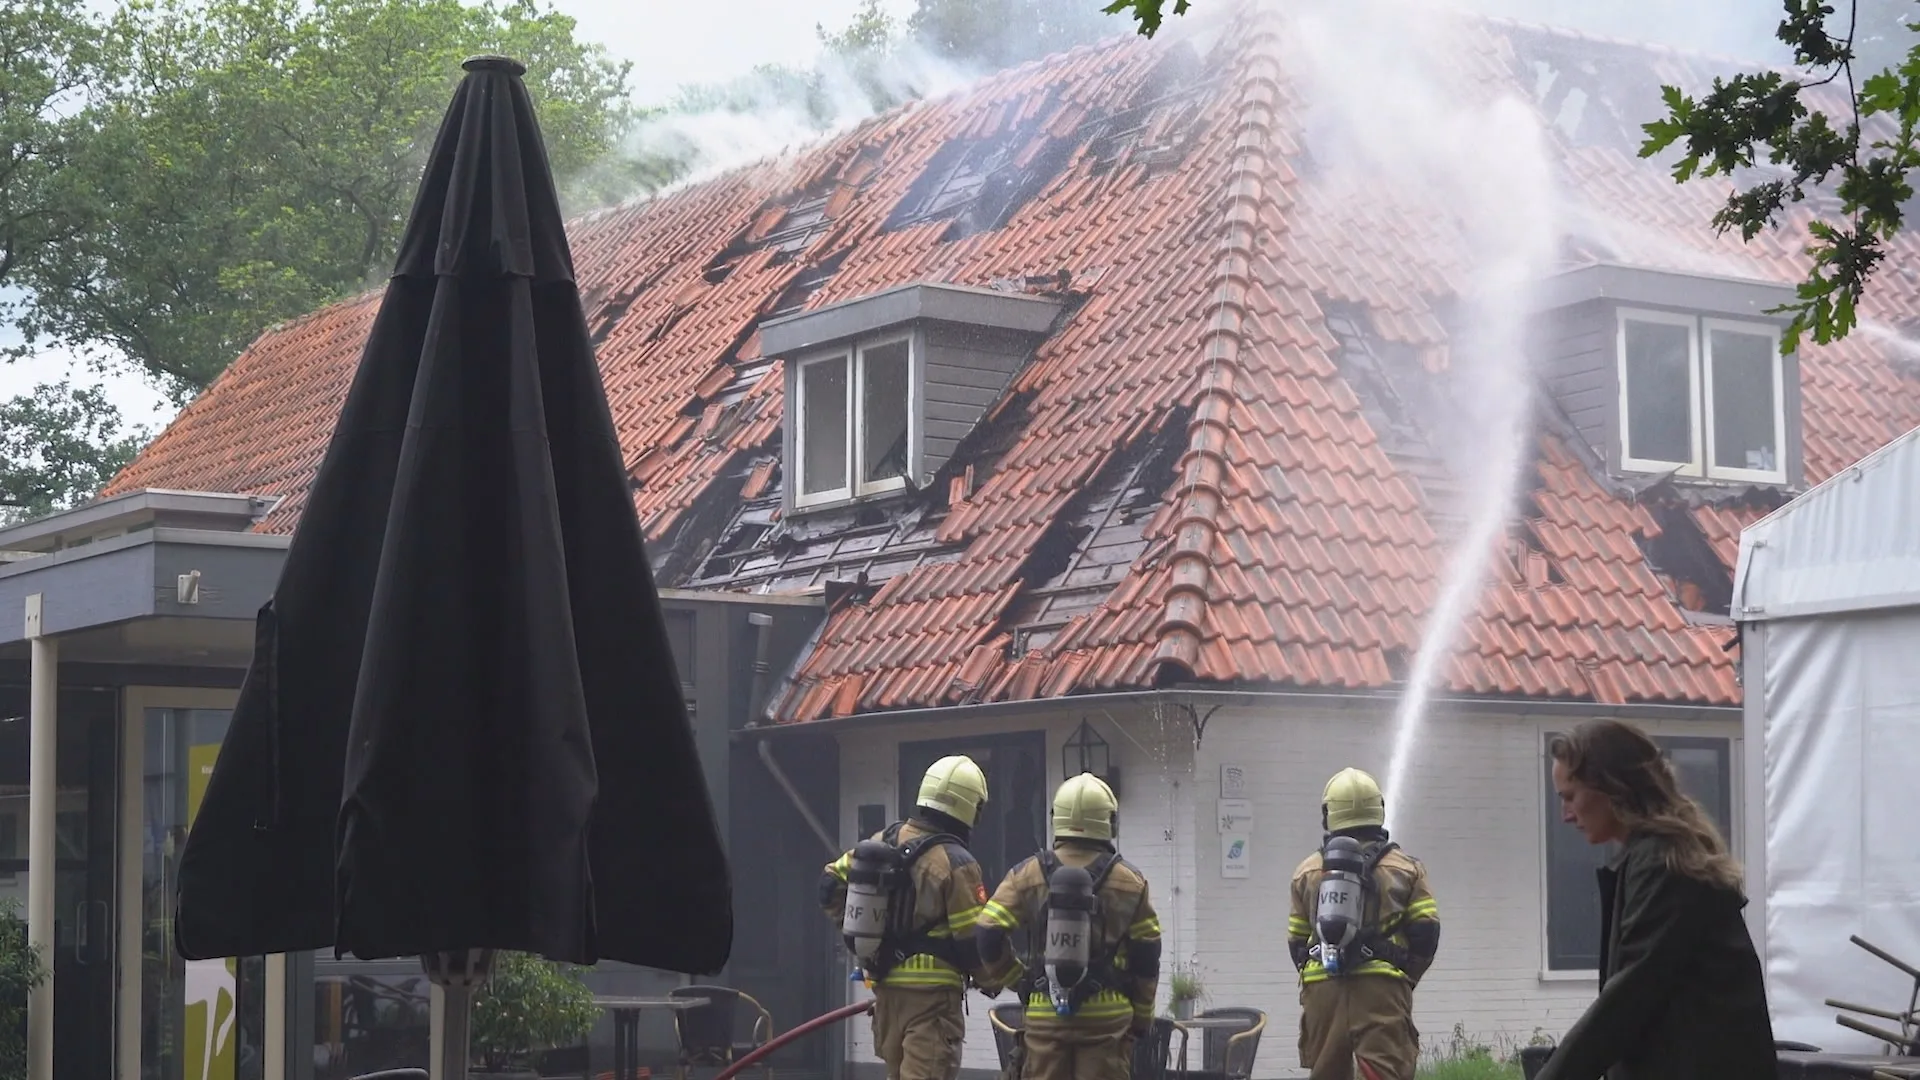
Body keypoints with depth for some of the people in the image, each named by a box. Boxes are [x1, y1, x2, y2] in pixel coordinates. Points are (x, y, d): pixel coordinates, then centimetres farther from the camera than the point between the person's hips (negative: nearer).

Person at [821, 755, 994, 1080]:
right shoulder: (955, 863, -15)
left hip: (886, 984, 8)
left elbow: (831, 885, 11)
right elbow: (974, 941, -14)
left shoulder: (883, 843, 6)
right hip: (932, 992, -7)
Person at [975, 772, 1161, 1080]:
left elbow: (989, 935, -5)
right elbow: (1146, 956, 5)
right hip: (1107, 1015, -1)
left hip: (1044, 1014, 1)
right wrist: (1142, 1015, 15)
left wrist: (1009, 977, 12)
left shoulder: (1027, 875, 1)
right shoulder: (1129, 881, 2)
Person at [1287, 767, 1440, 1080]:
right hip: (1382, 989, -2)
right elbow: (1425, 934, 2)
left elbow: (1297, 943, 13)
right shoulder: (1405, 868, 9)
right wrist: (1405, 977, 15)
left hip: (1322, 989, 2)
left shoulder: (1307, 872, 15)